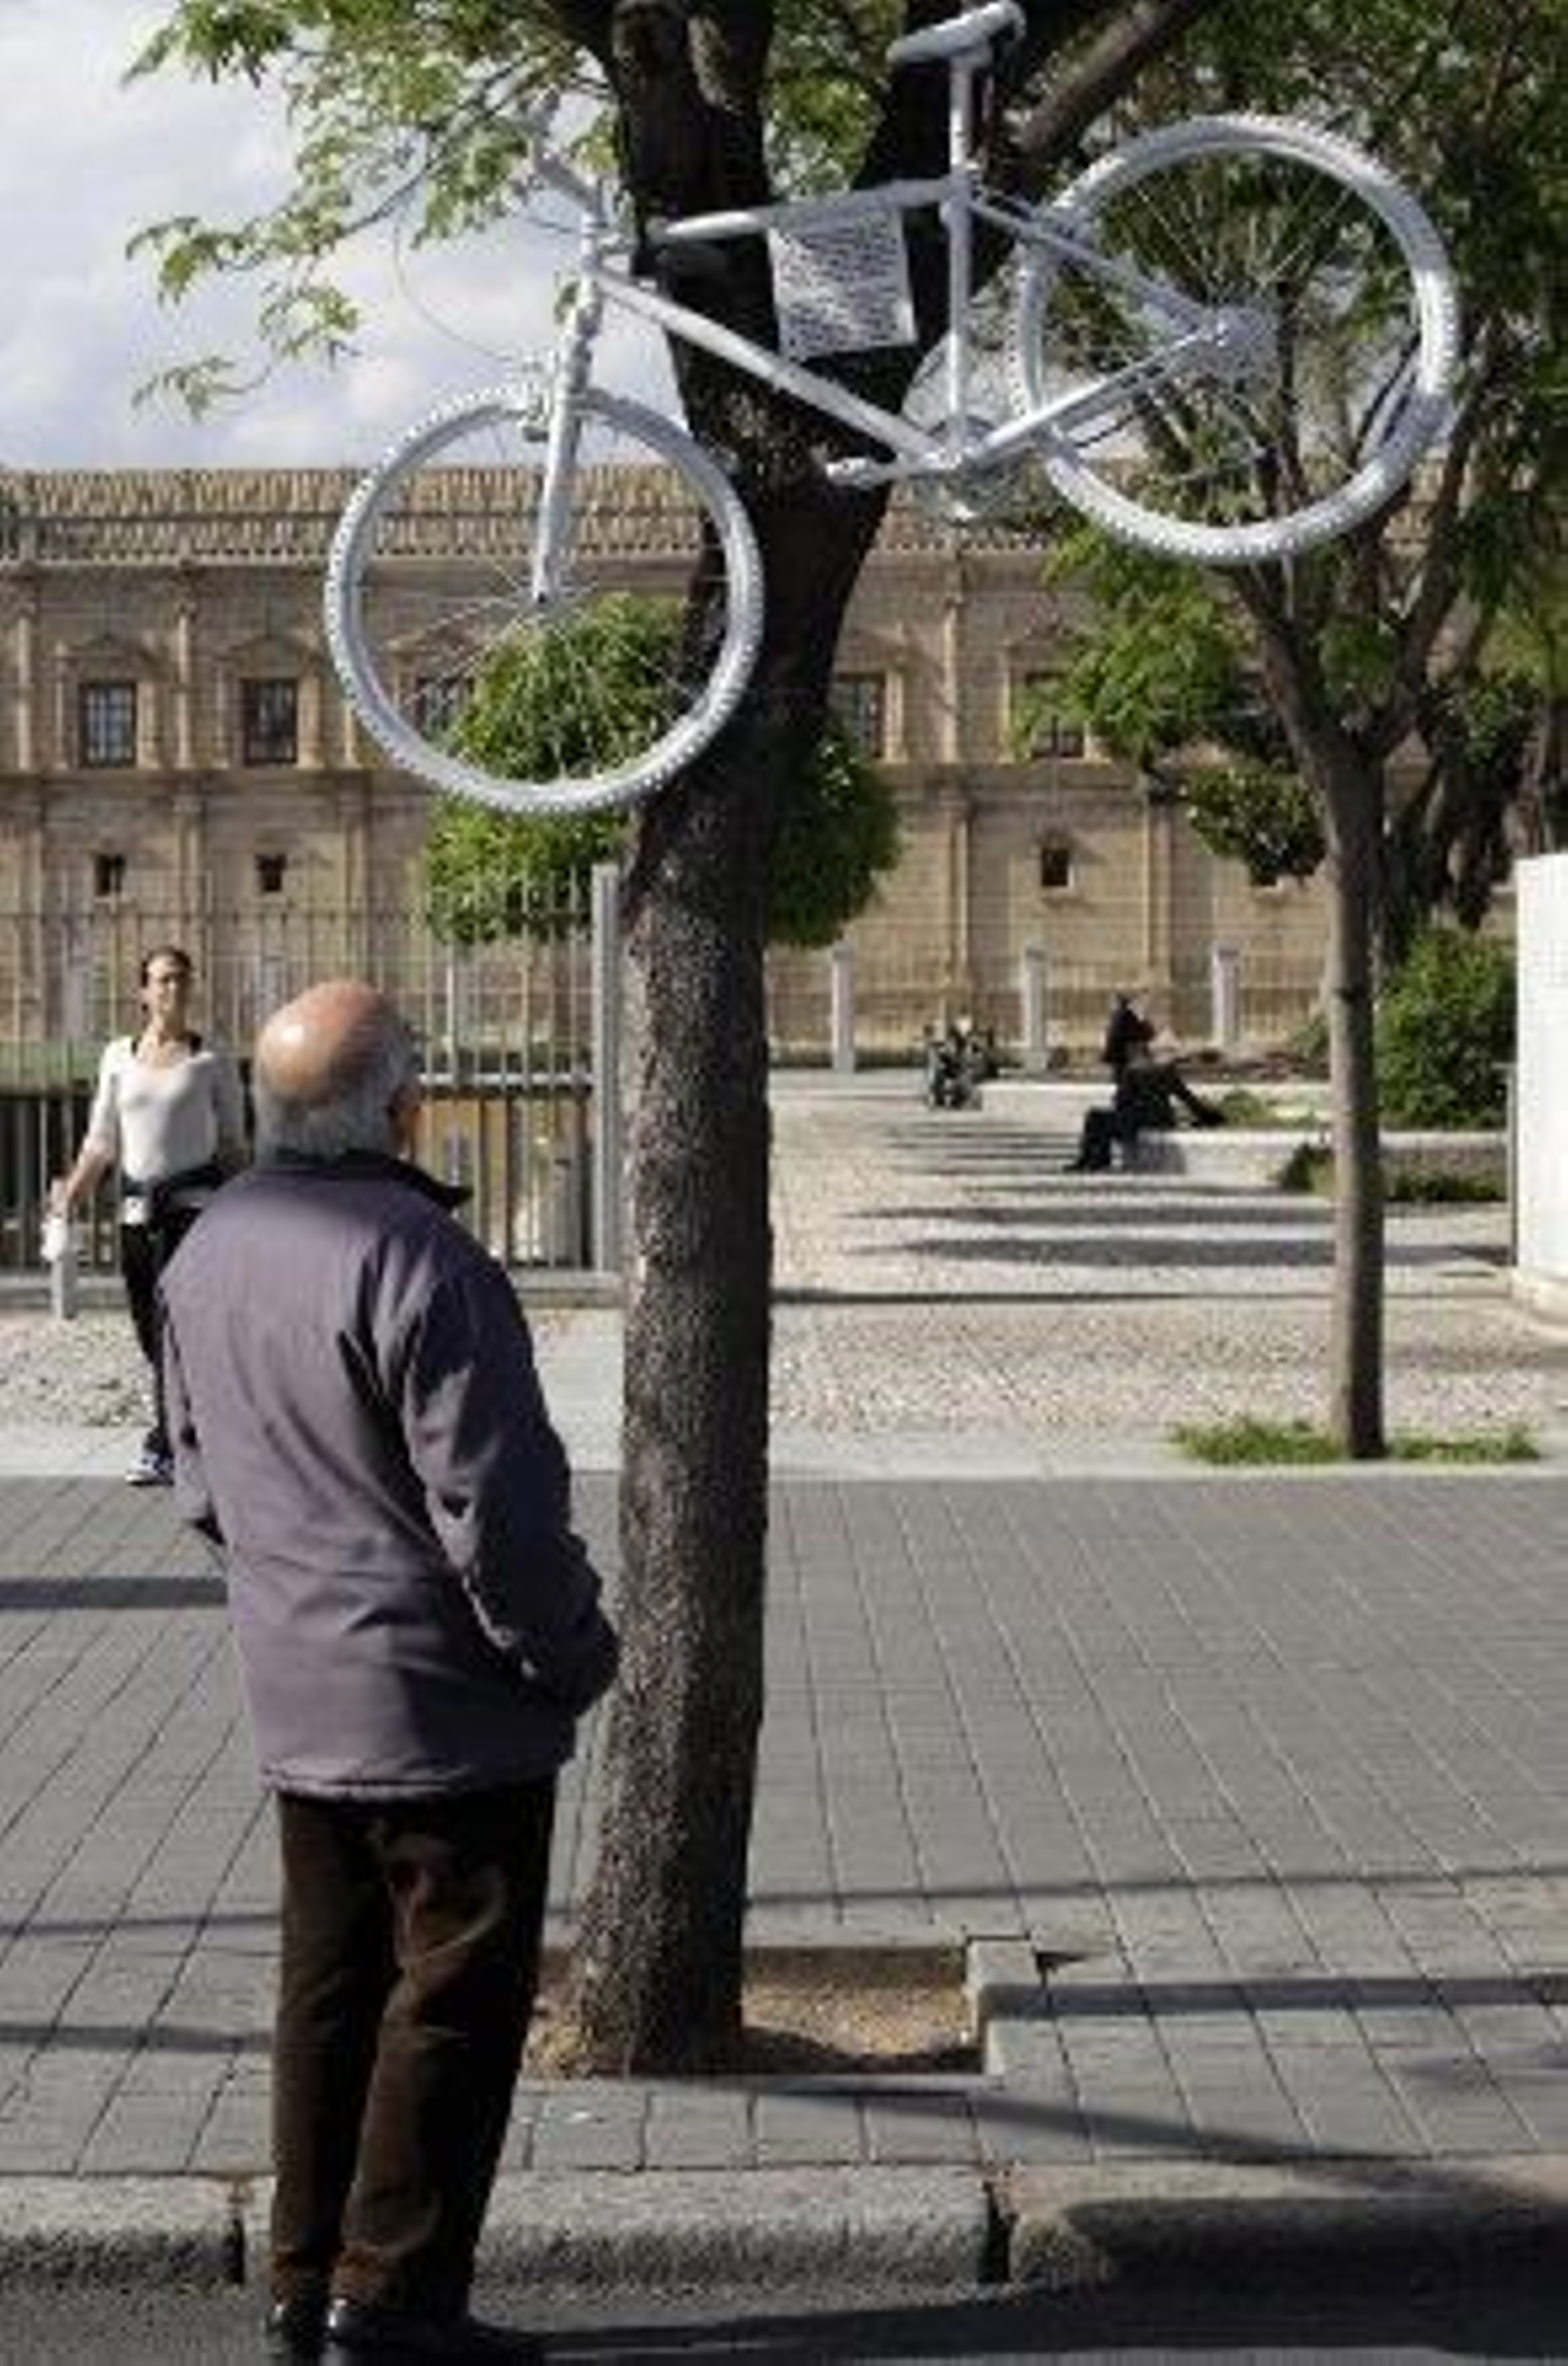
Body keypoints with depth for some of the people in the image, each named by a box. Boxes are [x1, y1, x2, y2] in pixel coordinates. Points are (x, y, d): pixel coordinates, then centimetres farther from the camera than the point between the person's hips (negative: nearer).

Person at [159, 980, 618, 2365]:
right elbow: (493, 1503, -21)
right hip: (448, 1704, -8)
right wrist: (574, 1653, -8)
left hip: (298, 1702, 8)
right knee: (456, 1993, 2)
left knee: (331, 1990, 16)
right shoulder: (418, 1260, -22)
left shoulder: (209, 1253, 5)